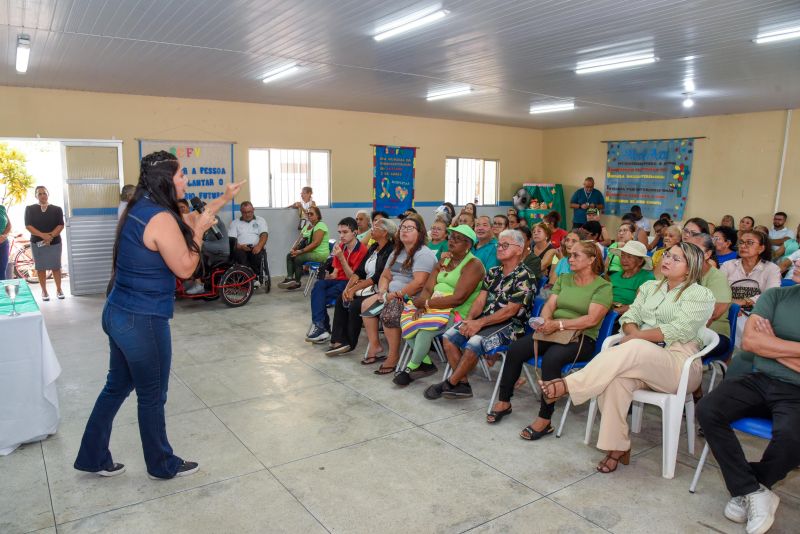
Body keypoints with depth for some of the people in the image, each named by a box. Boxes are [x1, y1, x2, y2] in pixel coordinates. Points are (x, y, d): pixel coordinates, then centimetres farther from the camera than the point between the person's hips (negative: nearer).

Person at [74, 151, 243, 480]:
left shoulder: (140, 209, 7)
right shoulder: (161, 219, -21)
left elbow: (187, 220, 20)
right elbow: (185, 269, -16)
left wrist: (223, 200, 24)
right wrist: (199, 230, -5)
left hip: (118, 314, 9)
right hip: (142, 321, -9)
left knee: (117, 387, 22)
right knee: (152, 396, 9)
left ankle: (93, 458, 37)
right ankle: (162, 465, 28)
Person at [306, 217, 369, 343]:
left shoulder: (362, 250, -11)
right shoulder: (340, 247, 7)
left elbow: (353, 278, -14)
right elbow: (336, 271, 11)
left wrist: (341, 258, -22)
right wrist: (330, 275, -13)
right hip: (338, 281, 5)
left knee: (317, 295, -23)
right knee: (319, 285, -26)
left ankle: (319, 326, -8)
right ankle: (320, 327, -28)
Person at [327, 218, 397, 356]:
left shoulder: (390, 251, -14)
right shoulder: (373, 247, 13)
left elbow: (377, 277, -19)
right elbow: (359, 271, 10)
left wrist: (355, 289, -16)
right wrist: (348, 287, -5)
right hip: (366, 287, 9)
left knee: (355, 305, -25)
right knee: (341, 300, -5)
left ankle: (350, 343, -7)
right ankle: (340, 341, -10)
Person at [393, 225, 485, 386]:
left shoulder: (473, 265, -10)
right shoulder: (444, 261, 15)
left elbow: (458, 298, -21)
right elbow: (427, 288, 7)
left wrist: (425, 303, -18)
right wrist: (421, 307, -14)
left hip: (458, 313, -8)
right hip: (436, 308, 8)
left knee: (425, 329, -30)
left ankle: (412, 367, -6)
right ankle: (426, 363, 0)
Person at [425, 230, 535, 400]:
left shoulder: (525, 277, -9)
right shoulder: (493, 272, 15)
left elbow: (510, 311, -16)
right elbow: (481, 299, 8)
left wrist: (480, 323, -18)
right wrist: (469, 320, -11)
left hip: (510, 325, -7)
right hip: (485, 320, 7)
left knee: (474, 342, -31)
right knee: (449, 336, -12)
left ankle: (450, 384, -11)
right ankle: (462, 384, -7)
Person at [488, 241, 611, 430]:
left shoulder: (603, 286, -1)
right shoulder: (564, 279, 17)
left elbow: (592, 319, -14)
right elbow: (549, 305, 8)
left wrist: (559, 324, -22)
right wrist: (546, 322, -15)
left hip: (582, 338, -5)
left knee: (551, 358, -35)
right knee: (515, 349, -19)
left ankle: (544, 419, -25)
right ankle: (503, 401, -3)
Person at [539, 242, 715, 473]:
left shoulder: (700, 294, 3)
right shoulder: (649, 287, 22)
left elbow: (678, 331, -10)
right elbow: (629, 317, 13)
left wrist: (635, 338, -12)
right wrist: (634, 334, -10)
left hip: (679, 362, -4)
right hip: (640, 359, 5)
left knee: (633, 349, -37)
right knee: (616, 377, -32)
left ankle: (567, 385, -37)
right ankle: (617, 448, -24)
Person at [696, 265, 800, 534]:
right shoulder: (775, 296, 7)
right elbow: (749, 341, -5)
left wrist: (770, 344, -5)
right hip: (759, 379, 3)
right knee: (707, 410, -22)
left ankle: (746, 490, -2)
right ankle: (755, 492, -10)